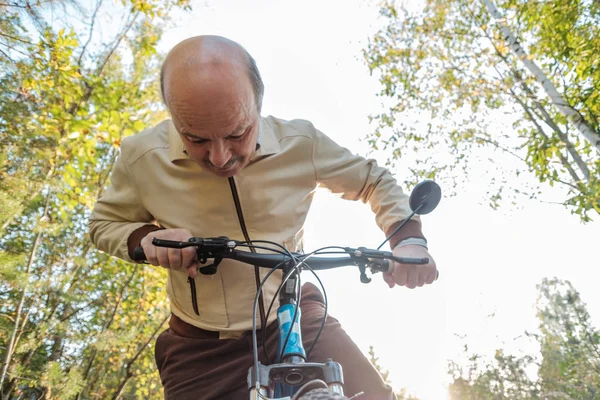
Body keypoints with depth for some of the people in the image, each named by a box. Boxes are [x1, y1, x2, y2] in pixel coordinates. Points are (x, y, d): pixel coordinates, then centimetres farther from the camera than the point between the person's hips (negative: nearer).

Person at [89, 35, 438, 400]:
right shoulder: (143, 156, -13)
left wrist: (409, 238, -13)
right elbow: (104, 223, 6)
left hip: (297, 321, 0)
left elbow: (376, 181, 4)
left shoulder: (301, 143, -12)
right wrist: (146, 236, -17)